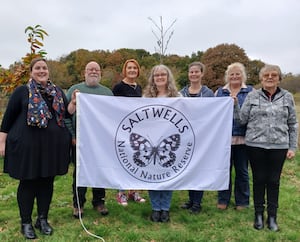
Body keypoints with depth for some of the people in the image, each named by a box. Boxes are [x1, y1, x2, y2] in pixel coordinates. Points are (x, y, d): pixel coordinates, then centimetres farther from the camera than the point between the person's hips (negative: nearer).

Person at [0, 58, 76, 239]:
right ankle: (26, 222, 21)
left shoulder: (58, 91, 12)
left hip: (52, 144, 4)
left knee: (47, 181, 10)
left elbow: (67, 114, 12)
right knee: (28, 182, 5)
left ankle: (43, 219, 26)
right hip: (27, 144, -3)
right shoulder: (22, 91, 1)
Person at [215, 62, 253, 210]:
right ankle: (223, 199, 24)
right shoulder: (220, 92, 10)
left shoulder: (250, 92, 5)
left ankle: (242, 201, 24)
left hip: (242, 137, -1)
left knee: (242, 171, 9)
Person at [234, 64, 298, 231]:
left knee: (273, 181, 8)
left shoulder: (287, 97, 5)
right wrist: (235, 104, -10)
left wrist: (292, 147, 4)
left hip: (279, 146, 1)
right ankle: (259, 214, 24)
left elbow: (293, 124, 7)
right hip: (256, 145, 0)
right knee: (259, 180, 8)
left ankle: (272, 216, 22)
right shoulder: (252, 96, 2)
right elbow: (242, 120, 2)